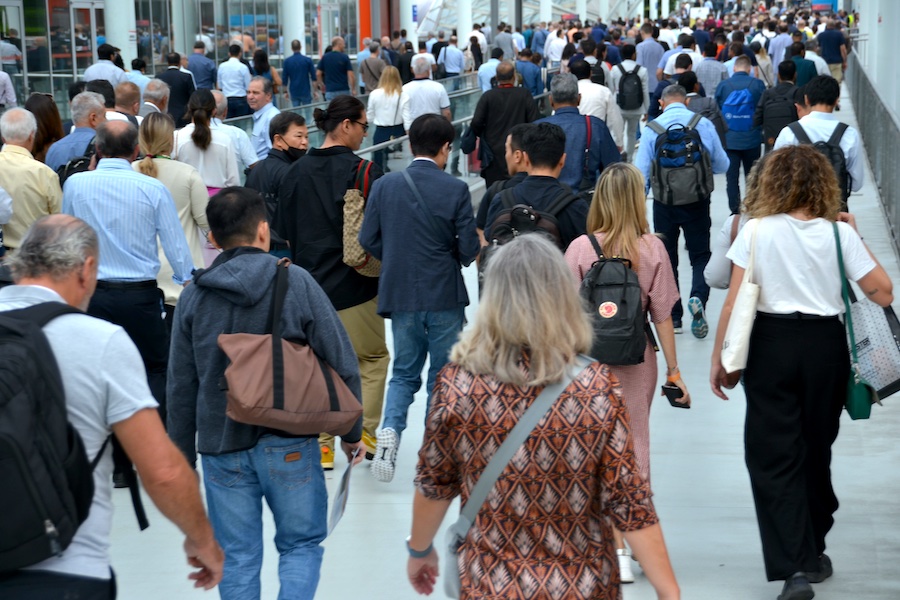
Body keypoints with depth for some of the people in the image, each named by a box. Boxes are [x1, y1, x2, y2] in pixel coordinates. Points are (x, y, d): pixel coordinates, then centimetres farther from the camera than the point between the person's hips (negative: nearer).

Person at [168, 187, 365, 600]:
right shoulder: (296, 282, -5)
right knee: (301, 544, 13)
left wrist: (182, 456, 14)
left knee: (237, 559, 10)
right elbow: (341, 364, -5)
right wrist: (351, 432, 7)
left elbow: (182, 387, 4)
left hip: (222, 447, 2)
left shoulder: (193, 297, 2)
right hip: (289, 443, -2)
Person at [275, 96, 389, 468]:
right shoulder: (363, 171, -13)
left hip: (309, 284, 4)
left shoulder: (296, 172, 2)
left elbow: (283, 233, 8)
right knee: (373, 356, 15)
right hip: (355, 284, -4)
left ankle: (321, 444, 13)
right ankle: (363, 433, 11)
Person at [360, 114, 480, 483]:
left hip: (400, 295, 2)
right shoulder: (456, 190, -11)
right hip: (445, 295, -2)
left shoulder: (384, 186, -3)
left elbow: (368, 239, -2)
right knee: (442, 375, 11)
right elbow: (469, 248, -10)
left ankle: (391, 429, -8)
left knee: (404, 372, 16)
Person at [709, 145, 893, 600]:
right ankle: (812, 554, 32)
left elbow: (734, 303, -8)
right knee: (816, 450, 18)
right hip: (826, 345, 2)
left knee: (773, 455, 2)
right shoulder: (839, 233, -4)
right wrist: (856, 237, 8)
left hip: (772, 343, -2)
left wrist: (718, 357, 2)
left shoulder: (757, 230, -7)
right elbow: (883, 294, -2)